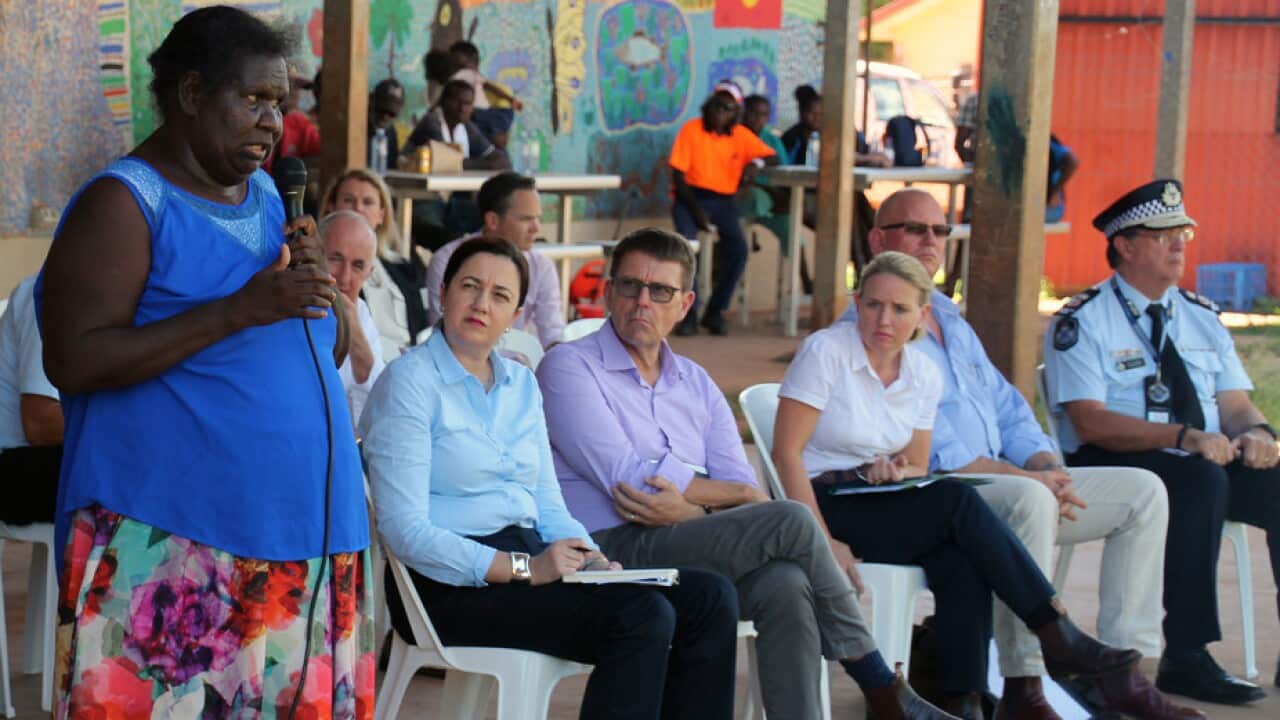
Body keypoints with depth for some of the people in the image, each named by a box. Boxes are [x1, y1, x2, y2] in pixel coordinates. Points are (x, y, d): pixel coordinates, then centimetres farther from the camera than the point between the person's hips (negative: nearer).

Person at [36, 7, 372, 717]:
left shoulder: (264, 195, 14)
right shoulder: (125, 204, -7)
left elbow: (334, 349, 20)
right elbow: (72, 360, -18)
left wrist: (314, 276, -3)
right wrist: (241, 309, -21)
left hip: (300, 531, 7)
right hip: (172, 545, -7)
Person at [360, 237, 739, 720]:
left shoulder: (521, 384, 18)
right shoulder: (408, 382, -6)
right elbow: (405, 530, -14)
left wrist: (592, 559, -4)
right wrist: (523, 569, -20)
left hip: (529, 560, 8)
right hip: (451, 586, -8)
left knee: (710, 599, -9)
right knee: (642, 616, -27)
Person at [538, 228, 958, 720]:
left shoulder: (696, 384, 19)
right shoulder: (568, 367, 1)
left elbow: (747, 494, 9)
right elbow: (628, 477, -11)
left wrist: (688, 504, -14)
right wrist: (736, 494, -2)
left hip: (683, 543, 6)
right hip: (613, 548, -6)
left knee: (784, 584, -28)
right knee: (789, 522, -21)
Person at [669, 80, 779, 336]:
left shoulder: (742, 135, 3)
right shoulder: (691, 130, -6)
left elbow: (774, 157, 6)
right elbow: (678, 175, -6)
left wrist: (757, 162, -18)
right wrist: (696, 210, -15)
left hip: (723, 200, 3)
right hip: (690, 196, -3)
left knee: (738, 249, -21)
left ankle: (715, 311, -4)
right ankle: (689, 313, -18)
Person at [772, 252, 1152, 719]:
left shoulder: (923, 374, 8)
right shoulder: (824, 352, -10)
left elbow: (917, 467, 15)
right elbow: (786, 451, -14)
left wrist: (898, 472, -12)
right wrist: (824, 541, -23)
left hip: (885, 504, 6)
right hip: (825, 504, -6)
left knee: (962, 559, -27)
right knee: (959, 501, -26)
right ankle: (1057, 637, -21)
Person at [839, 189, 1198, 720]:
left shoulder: (951, 321, 24)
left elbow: (1007, 409, 22)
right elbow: (930, 449, -16)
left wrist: (1046, 468, 0)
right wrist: (1025, 477, -19)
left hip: (1010, 481, 9)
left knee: (1142, 490, -2)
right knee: (1028, 500, -39)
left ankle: (1121, 670, -4)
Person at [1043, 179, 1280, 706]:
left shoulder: (1200, 316, 16)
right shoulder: (1082, 322, -4)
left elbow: (1235, 404, 12)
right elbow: (1090, 423, -16)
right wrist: (1185, 437, -26)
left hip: (1209, 464, 6)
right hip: (1112, 467, -6)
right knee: (1201, 480, -35)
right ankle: (1186, 659, -32)